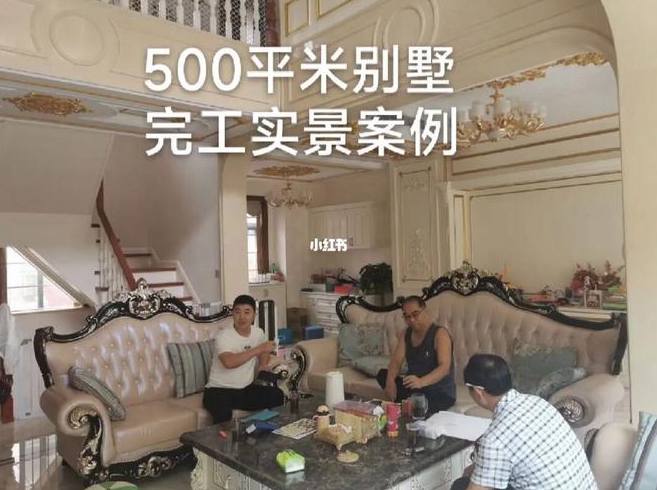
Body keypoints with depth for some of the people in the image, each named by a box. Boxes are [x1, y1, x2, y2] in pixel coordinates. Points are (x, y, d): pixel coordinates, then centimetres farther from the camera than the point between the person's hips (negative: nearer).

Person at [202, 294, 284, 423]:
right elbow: (229, 362, -37)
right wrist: (259, 349, -33)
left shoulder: (258, 333, 3)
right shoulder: (223, 336, -17)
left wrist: (263, 364, 4)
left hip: (247, 389, 6)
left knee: (277, 396, -15)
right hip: (219, 390, -5)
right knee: (223, 412, -36)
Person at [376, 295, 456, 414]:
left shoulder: (440, 333, -14)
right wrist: (390, 380, -25)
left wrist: (421, 382, -45)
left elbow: (444, 367, -27)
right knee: (382, 374, -12)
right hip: (414, 388, 7)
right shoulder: (406, 333, 6)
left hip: (440, 393, -7)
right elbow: (396, 361, -2)